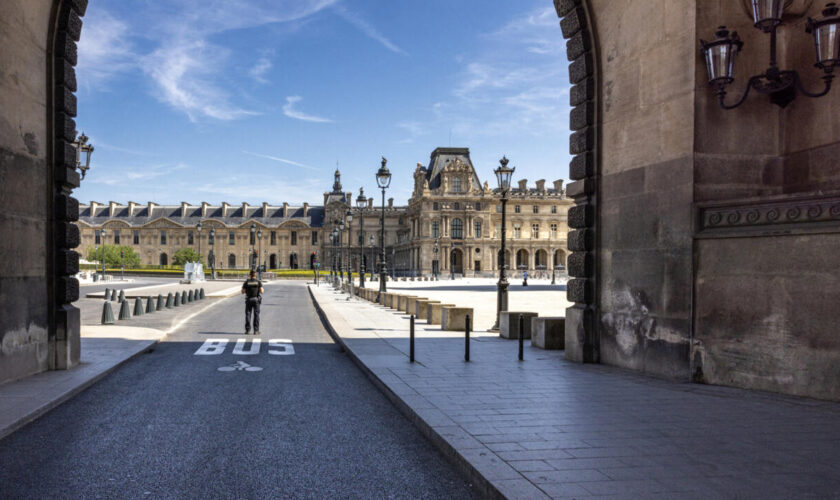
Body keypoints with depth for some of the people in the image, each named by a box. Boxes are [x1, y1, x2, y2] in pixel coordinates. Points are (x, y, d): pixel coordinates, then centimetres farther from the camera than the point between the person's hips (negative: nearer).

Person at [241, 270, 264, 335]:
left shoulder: (246, 282, -2)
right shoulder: (258, 282, -4)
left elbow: (243, 291, -3)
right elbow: (261, 291, -10)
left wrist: (242, 290, 20)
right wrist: (263, 290, 13)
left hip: (248, 300, 1)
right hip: (256, 300, -1)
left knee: (248, 315, 6)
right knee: (256, 315, 2)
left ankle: (247, 330, 3)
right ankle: (256, 331, -1)